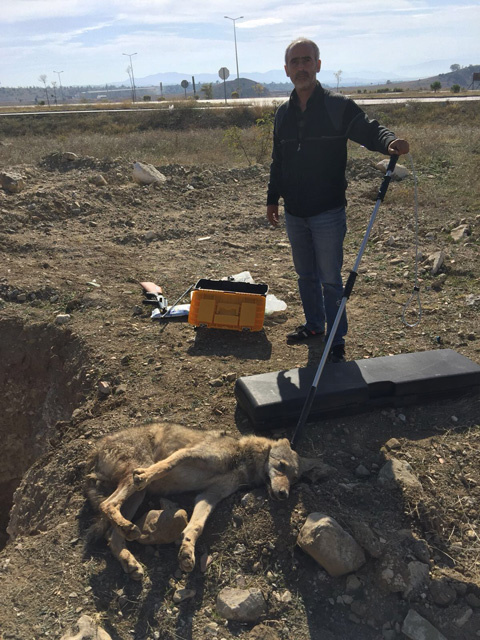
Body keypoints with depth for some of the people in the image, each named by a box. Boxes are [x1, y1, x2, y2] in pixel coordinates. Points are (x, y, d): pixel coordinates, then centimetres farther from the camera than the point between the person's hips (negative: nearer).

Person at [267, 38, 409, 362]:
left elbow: (370, 130, -16)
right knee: (306, 275, 17)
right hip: (294, 213, 5)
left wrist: (390, 141, -38)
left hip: (328, 213, -5)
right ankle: (314, 324, 36)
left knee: (330, 279, 0)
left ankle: (337, 339, 14)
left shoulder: (339, 106, -6)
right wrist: (273, 197, 16)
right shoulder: (283, 113, 10)